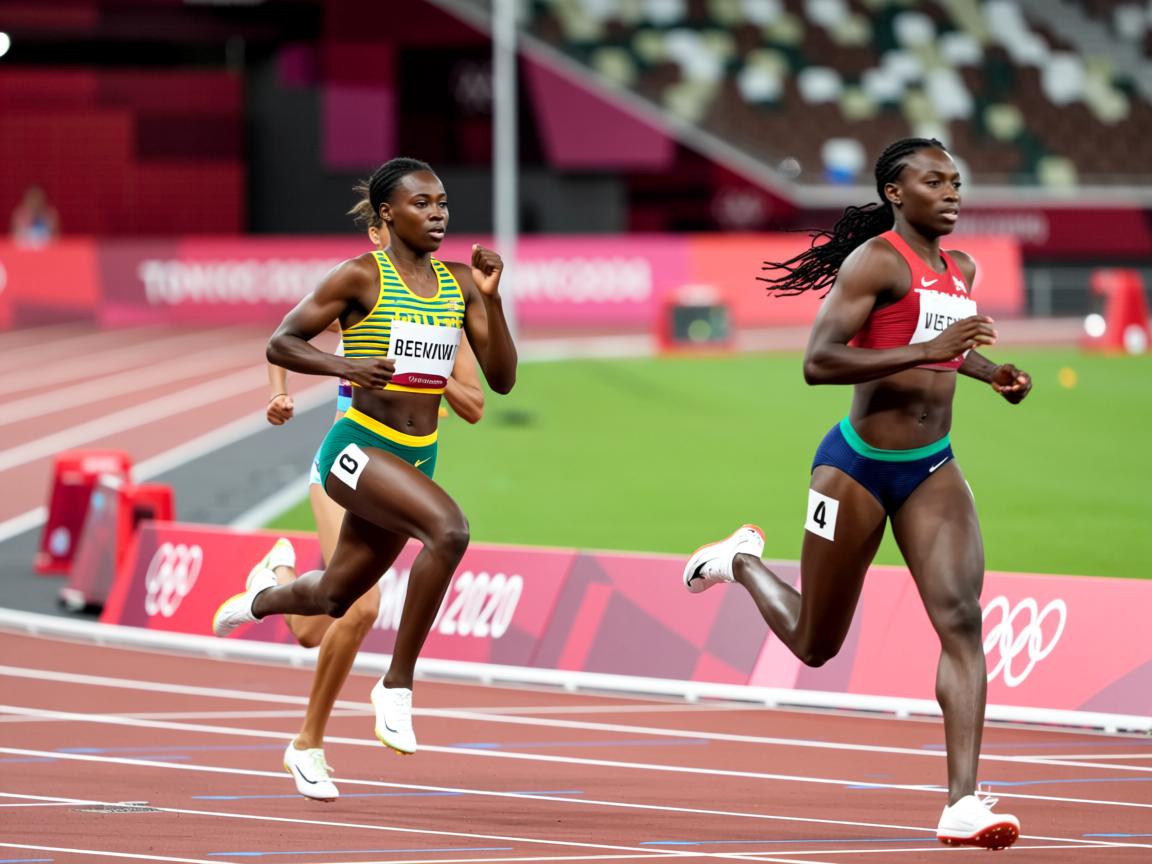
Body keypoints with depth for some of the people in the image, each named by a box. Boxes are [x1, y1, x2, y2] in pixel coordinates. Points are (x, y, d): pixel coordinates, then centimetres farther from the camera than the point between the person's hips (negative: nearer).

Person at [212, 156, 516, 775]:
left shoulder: (459, 283, 7)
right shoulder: (361, 277, -9)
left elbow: (501, 379, 3)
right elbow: (279, 345, -6)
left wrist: (491, 298, -9)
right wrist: (345, 366, -24)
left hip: (417, 460, 7)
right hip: (358, 449, -7)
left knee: (333, 599, 19)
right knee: (449, 530, -33)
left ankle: (264, 597, 56)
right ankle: (396, 686, -22)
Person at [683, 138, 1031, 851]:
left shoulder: (961, 270, 9)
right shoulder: (875, 260, -15)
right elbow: (819, 362, -25)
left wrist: (989, 371, 10)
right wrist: (928, 350, -31)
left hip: (932, 469, 6)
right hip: (859, 467, -5)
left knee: (962, 618, -15)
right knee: (815, 645, 9)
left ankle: (964, 804, -20)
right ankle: (743, 562, 42)